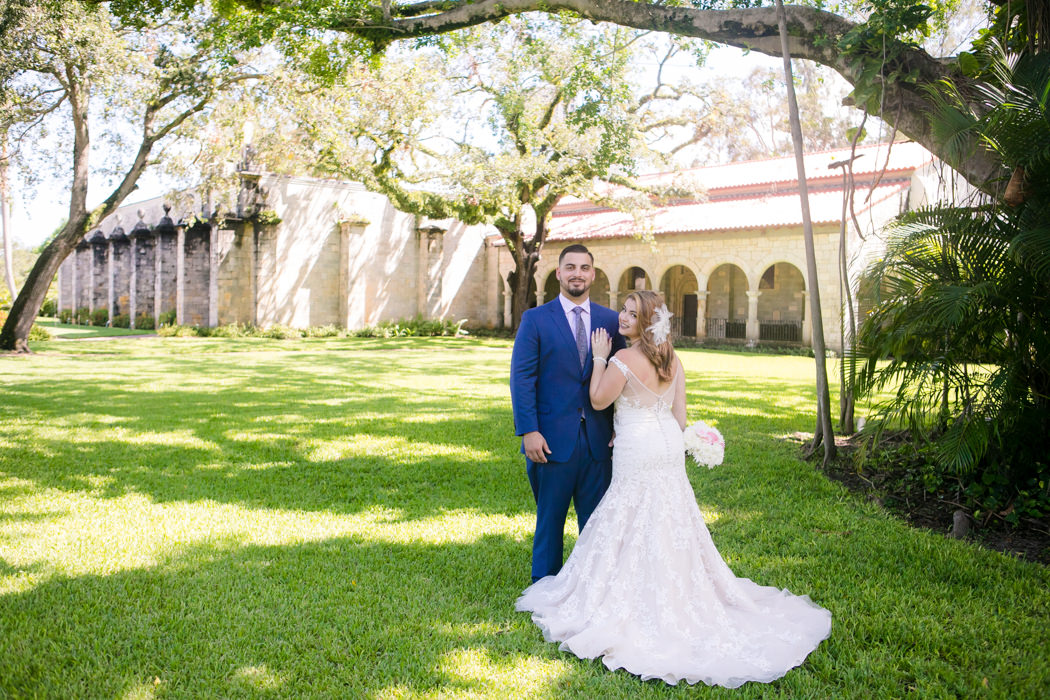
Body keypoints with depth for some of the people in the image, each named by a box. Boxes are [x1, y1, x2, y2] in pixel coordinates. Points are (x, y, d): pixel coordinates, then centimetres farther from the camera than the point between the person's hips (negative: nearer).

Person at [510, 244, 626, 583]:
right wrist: (529, 431, -13)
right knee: (550, 518, 10)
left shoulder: (611, 321, 7)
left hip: (598, 440, 3)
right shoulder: (535, 319, -1)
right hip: (552, 438, -2)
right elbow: (521, 377, -6)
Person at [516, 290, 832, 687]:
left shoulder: (624, 360, -18)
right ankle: (681, 594, 29)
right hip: (669, 447, 7)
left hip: (637, 451, -7)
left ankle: (633, 602, 15)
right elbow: (680, 414, 8)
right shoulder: (673, 360, 4)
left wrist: (599, 359, 0)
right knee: (671, 524, 17)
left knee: (635, 526, 4)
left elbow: (598, 401, -7)